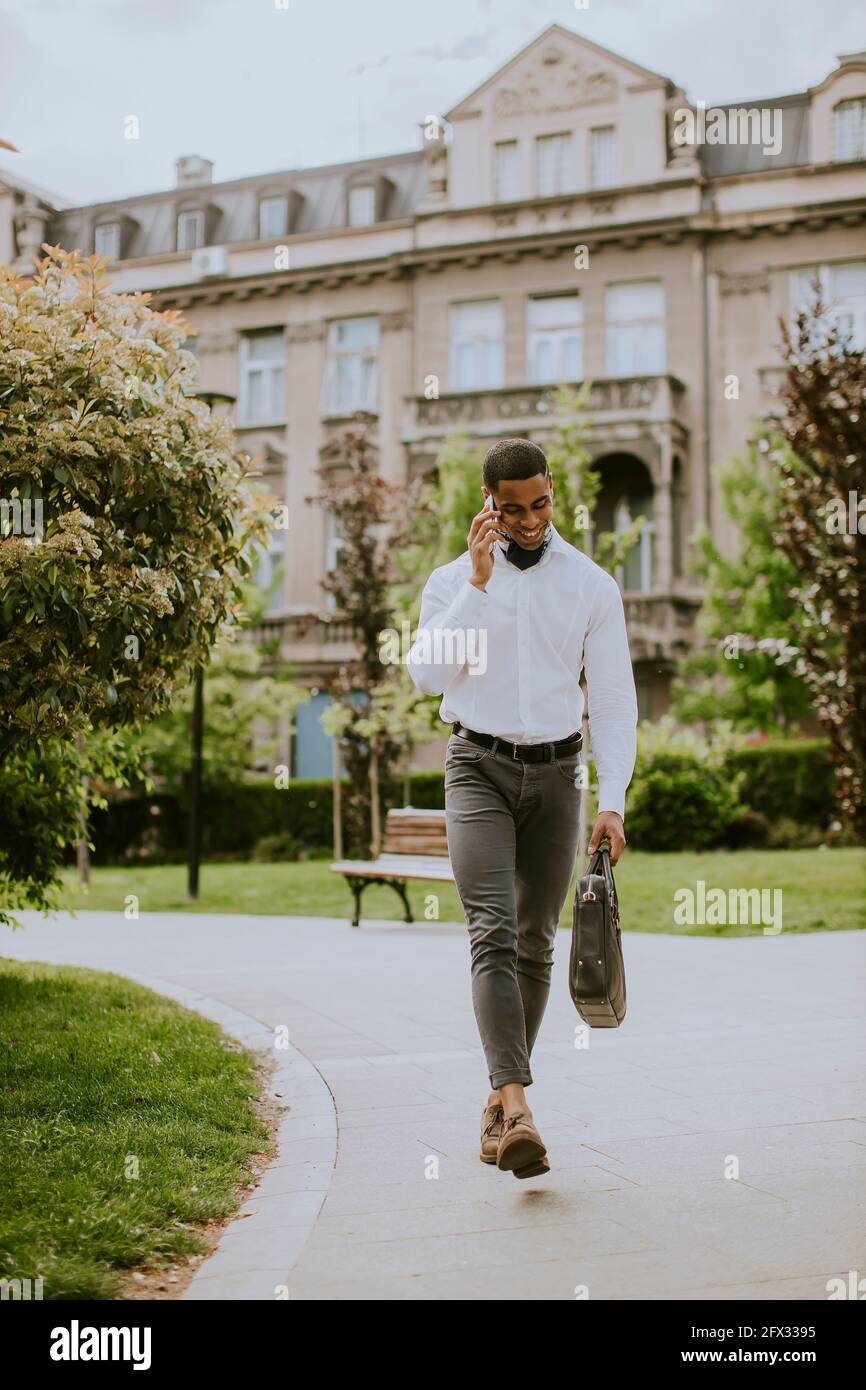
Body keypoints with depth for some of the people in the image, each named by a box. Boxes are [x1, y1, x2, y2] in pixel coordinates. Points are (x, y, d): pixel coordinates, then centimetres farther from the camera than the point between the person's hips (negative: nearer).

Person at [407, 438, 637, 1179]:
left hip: (555, 771, 2)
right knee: (493, 933, -17)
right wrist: (477, 583, -16)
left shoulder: (592, 585, 3)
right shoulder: (453, 580, 3)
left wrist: (613, 801, -8)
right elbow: (428, 674, -12)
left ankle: (499, 1100, 21)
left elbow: (614, 698, 1)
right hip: (479, 766, -2)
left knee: (535, 944, 7)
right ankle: (517, 1107, -24)